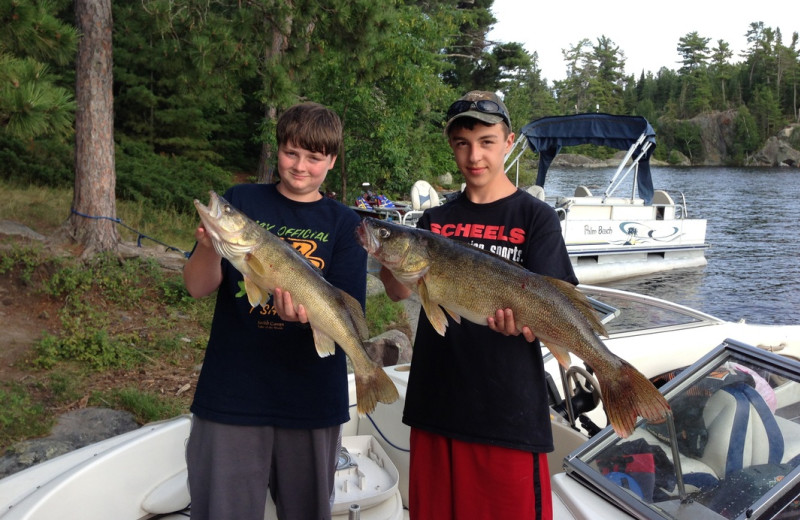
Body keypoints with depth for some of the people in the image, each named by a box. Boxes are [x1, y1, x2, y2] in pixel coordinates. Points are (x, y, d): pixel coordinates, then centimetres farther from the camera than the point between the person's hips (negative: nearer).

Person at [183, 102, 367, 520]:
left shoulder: (345, 225, 3)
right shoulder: (239, 202, 4)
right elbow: (197, 288, 0)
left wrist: (308, 313, -27)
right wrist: (210, 246, -22)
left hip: (312, 402, 1)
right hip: (230, 395, 0)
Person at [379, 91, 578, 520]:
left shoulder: (536, 218, -2)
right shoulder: (436, 220, 10)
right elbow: (399, 291, -3)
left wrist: (522, 322, -32)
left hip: (509, 414, -4)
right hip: (435, 406, 4)